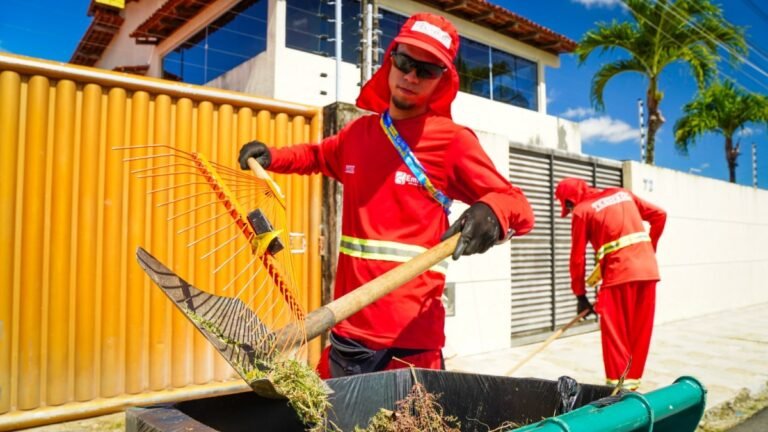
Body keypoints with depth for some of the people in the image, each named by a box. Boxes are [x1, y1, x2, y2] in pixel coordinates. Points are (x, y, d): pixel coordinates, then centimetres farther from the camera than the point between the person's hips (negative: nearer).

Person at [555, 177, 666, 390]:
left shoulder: (581, 210, 2)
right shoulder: (623, 193, 18)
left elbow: (577, 257, 2)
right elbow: (659, 215, 19)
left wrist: (580, 295, 8)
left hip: (620, 272, -6)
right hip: (648, 269, 6)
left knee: (615, 331, 2)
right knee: (640, 330, 12)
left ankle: (617, 383, -1)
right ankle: (632, 380, 20)